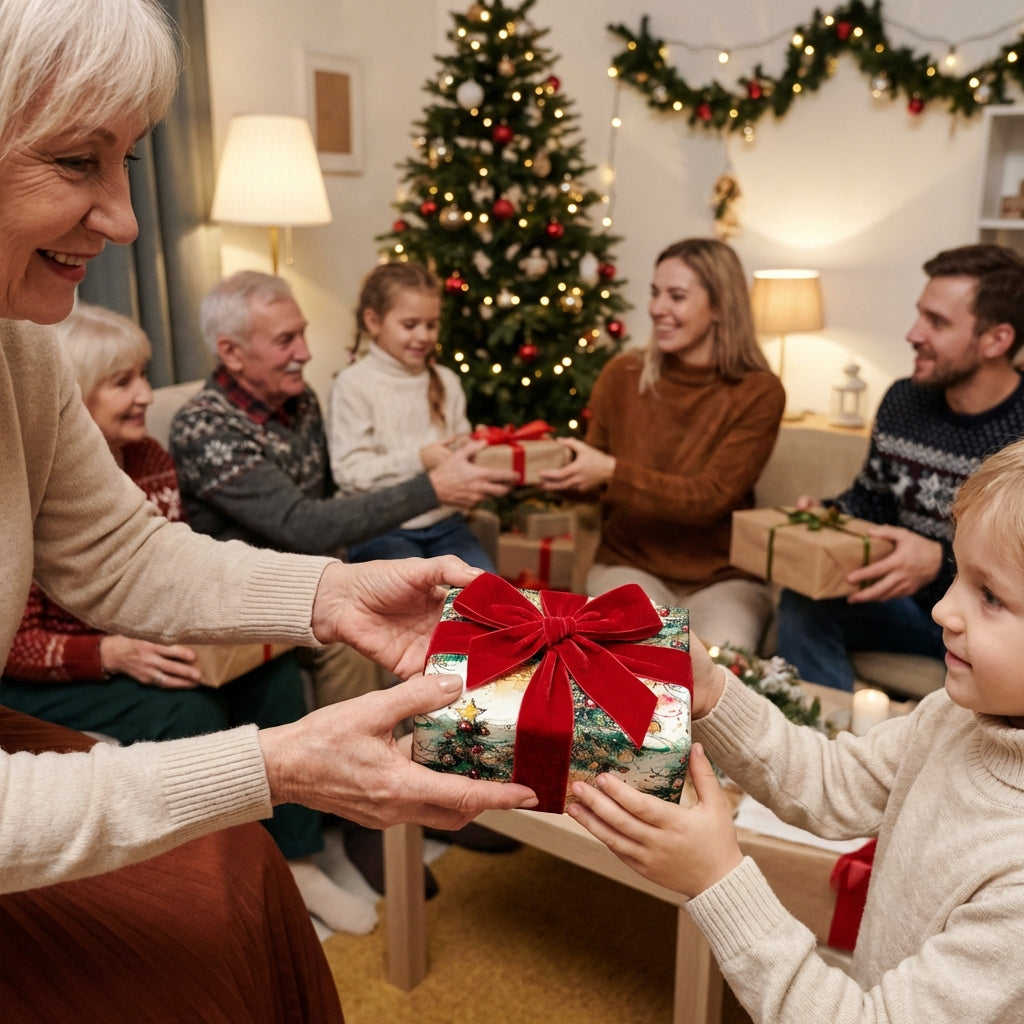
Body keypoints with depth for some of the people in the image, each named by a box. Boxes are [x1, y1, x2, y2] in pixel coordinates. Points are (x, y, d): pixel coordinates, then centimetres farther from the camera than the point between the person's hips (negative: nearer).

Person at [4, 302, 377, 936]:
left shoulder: (149, 457, -2)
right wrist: (115, 654, -33)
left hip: (138, 650, 6)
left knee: (271, 670, -14)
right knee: (188, 712, -29)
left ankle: (296, 863, -3)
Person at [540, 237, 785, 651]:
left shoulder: (759, 392, -6)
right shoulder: (621, 376, 0)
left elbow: (712, 497, -17)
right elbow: (589, 479, 9)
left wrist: (611, 472, -27)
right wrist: (552, 467, -12)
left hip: (723, 577, 0)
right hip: (629, 565, 1)